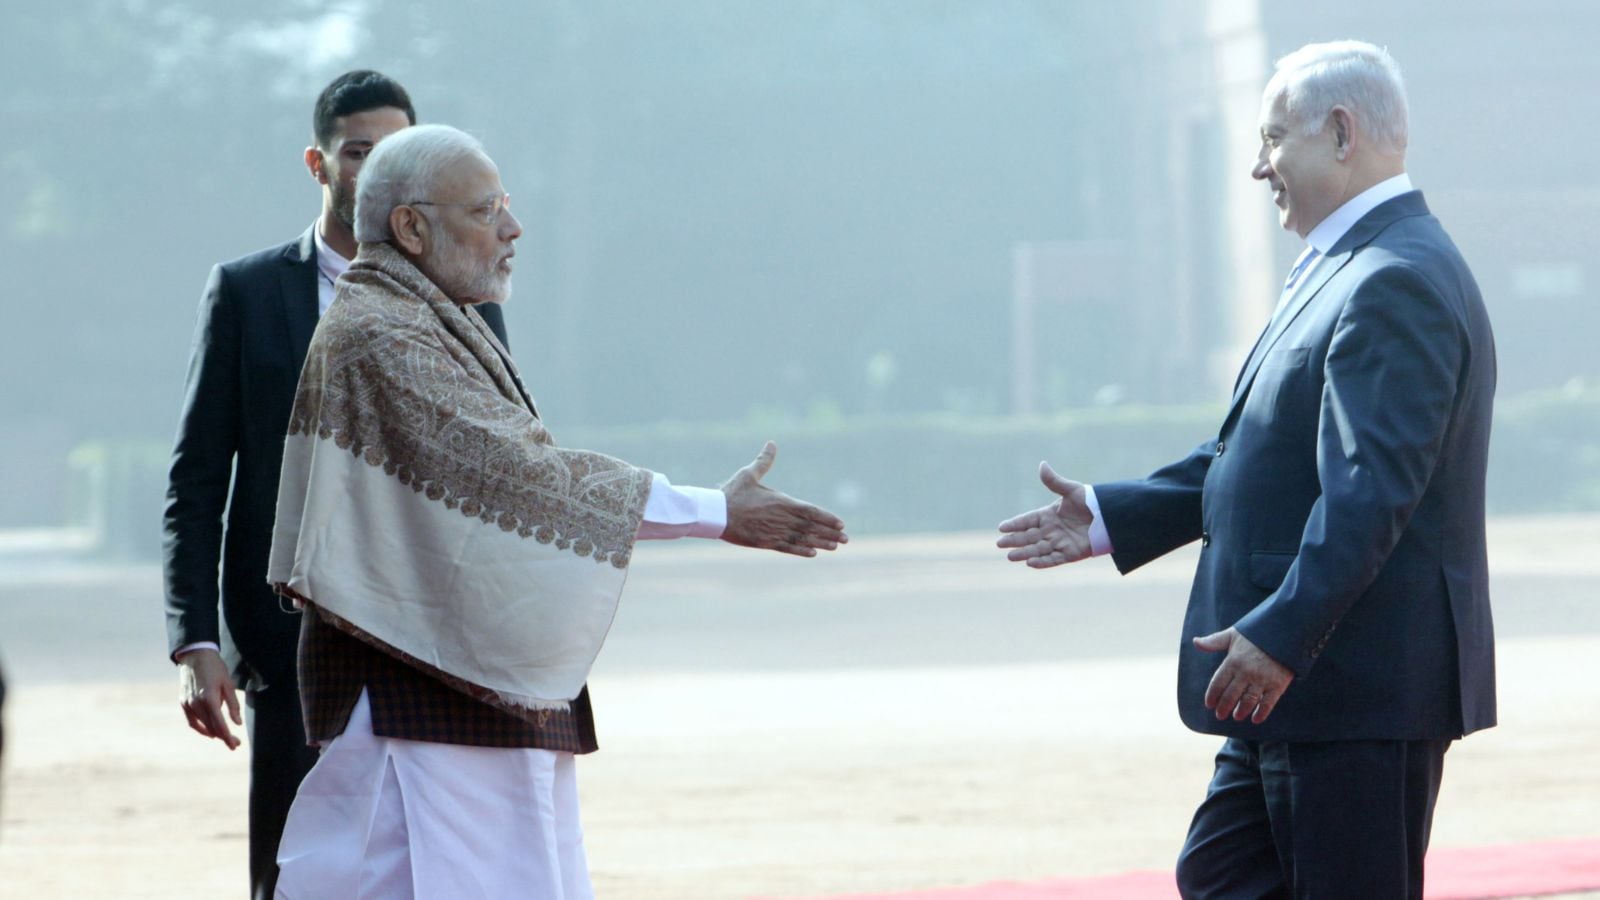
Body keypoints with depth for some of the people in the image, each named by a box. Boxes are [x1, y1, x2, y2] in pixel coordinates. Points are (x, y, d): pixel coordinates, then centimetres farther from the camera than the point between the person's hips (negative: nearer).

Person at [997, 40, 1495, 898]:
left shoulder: (1395, 283, -18)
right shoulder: (1348, 271, 17)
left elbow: (1371, 487, -27)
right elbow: (1255, 454, 22)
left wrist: (1281, 635, -30)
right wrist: (1112, 517, 20)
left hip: (1362, 691, -11)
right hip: (1299, 685, 11)